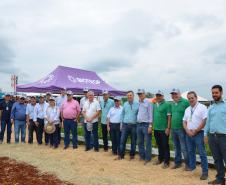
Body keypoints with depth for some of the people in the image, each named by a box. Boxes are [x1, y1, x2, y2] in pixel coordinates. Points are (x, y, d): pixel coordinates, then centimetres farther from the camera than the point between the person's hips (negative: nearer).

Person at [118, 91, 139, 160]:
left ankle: (132, 155, 23)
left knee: (133, 141, 8)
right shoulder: (125, 104, 7)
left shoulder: (137, 104, -3)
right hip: (125, 125, 2)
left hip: (134, 125, -2)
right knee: (122, 140, 2)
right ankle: (121, 155, 12)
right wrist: (122, 123, 10)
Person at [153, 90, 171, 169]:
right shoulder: (154, 105, 11)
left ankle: (166, 162, 12)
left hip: (164, 129, -6)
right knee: (159, 145, 17)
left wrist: (168, 128, -15)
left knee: (165, 146, 3)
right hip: (156, 129, 6)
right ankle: (160, 159, 30)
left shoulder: (166, 104, -8)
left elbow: (169, 117, -11)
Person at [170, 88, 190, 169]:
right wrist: (170, 127, 15)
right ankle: (177, 162, 28)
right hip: (173, 129, 7)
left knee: (184, 148, 1)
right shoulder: (172, 104, 11)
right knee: (176, 147, 16)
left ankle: (187, 164, 16)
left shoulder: (185, 102, -11)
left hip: (181, 129, -7)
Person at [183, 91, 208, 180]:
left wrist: (195, 131, -13)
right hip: (188, 134, 6)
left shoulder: (202, 107, -8)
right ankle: (192, 167, 31)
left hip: (199, 133, -6)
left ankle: (205, 172, 6)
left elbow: (204, 121, -14)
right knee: (191, 152, 16)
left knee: (202, 153, -3)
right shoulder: (187, 109, 13)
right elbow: (184, 121, 13)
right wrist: (188, 131, -4)